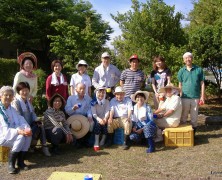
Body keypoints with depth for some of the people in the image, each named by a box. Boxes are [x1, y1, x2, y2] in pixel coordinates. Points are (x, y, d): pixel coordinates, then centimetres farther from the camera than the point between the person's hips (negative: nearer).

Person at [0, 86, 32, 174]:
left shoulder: (12, 109, 11)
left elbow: (20, 121, 1)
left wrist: (27, 129, -21)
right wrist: (18, 131, -32)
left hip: (13, 134, 6)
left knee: (28, 135, -21)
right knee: (21, 137, -31)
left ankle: (20, 161, -11)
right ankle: (11, 164, -17)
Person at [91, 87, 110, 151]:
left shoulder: (107, 101, 3)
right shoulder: (93, 102, -4)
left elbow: (107, 111, -7)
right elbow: (93, 113, -12)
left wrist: (105, 118, -28)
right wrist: (99, 119, -31)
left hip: (104, 118, 2)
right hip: (96, 118, -2)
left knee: (105, 124, -29)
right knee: (98, 123, -33)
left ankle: (102, 141, -10)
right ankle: (96, 143, -28)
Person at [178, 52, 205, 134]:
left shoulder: (199, 69, 2)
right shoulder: (181, 71, 5)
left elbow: (202, 84, 3)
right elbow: (180, 85, 8)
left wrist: (202, 96, -1)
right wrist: (180, 96, 4)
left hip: (195, 97, 0)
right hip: (184, 98, 1)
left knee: (194, 118, 9)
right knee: (183, 117, 7)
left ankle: (193, 133, 22)